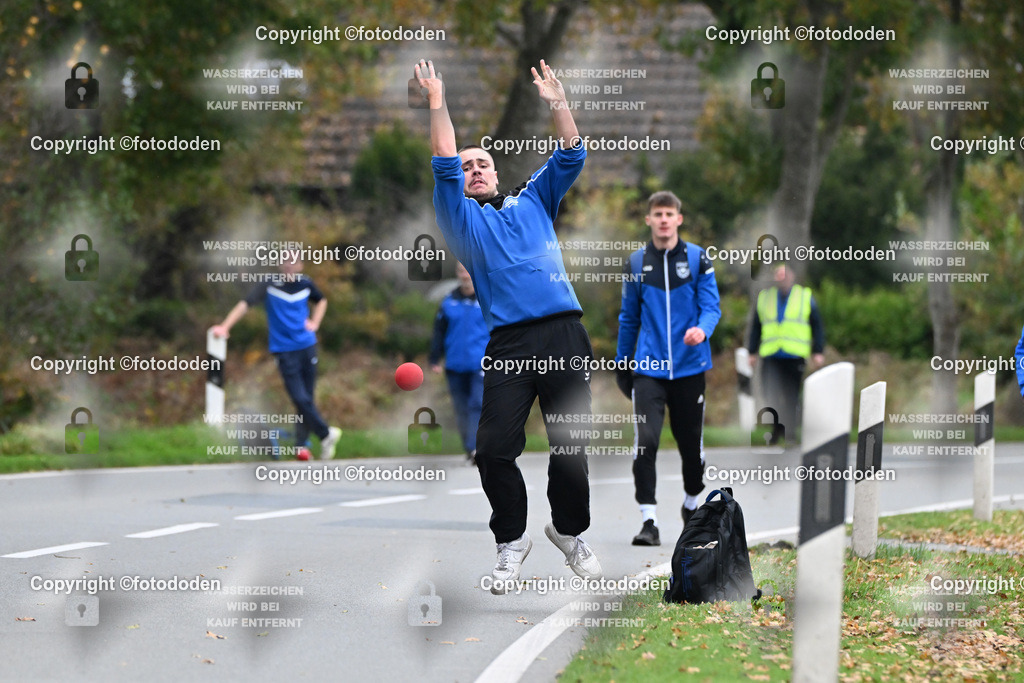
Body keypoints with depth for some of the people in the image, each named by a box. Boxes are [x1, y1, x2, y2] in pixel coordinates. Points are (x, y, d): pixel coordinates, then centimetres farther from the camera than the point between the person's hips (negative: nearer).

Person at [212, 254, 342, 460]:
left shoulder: (306, 284, 3)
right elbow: (246, 304, -17)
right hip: (284, 349, -4)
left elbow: (321, 301, 24)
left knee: (306, 398, 6)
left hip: (307, 347, 4)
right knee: (301, 399, -12)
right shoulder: (269, 285, -9)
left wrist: (315, 323, 8)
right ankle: (326, 434, 3)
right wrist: (225, 327, -28)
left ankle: (301, 445, 16)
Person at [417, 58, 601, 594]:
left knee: (571, 444, 0)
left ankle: (569, 531, 21)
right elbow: (444, 166, 2)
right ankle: (512, 539, 5)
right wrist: (437, 103, 0)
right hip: (510, 343, -2)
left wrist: (556, 104, 10)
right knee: (495, 446, -12)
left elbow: (570, 157, 18)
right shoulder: (462, 218, 16)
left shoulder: (533, 203, 24)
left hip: (566, 333, 2)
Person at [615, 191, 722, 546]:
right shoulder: (636, 263, 7)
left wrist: (702, 329, -25)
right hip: (649, 367, 0)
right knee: (645, 440, -16)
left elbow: (711, 306, -3)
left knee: (691, 443, 9)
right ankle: (649, 521, -14)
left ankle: (691, 503, 37)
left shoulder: (697, 258, 2)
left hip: (690, 366, 0)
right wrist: (622, 361, 18)